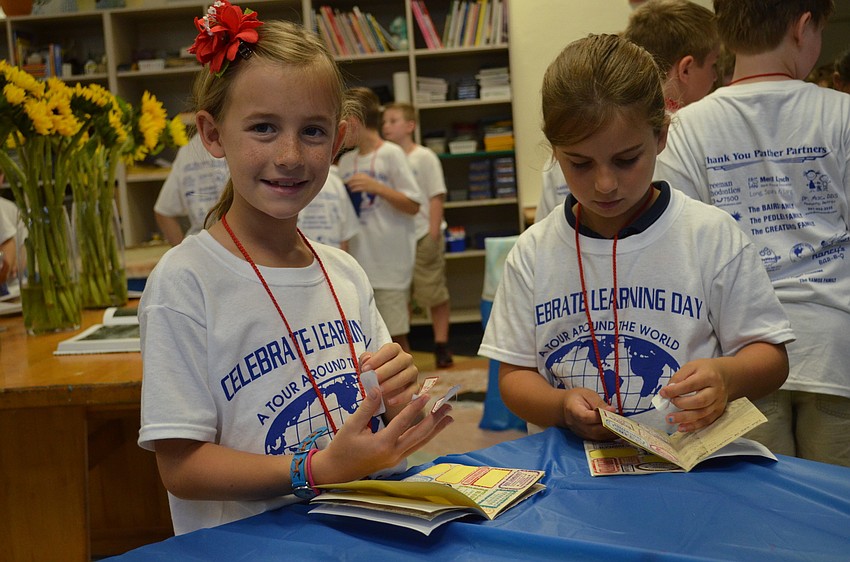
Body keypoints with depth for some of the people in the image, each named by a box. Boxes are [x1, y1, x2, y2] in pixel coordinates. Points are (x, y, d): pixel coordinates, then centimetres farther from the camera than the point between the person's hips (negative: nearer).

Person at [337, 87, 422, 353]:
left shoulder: (391, 154, -7)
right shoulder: (346, 161, 10)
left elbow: (413, 206, -9)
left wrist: (377, 187, -19)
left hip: (390, 261, -6)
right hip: (359, 261, 6)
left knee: (396, 334, 0)